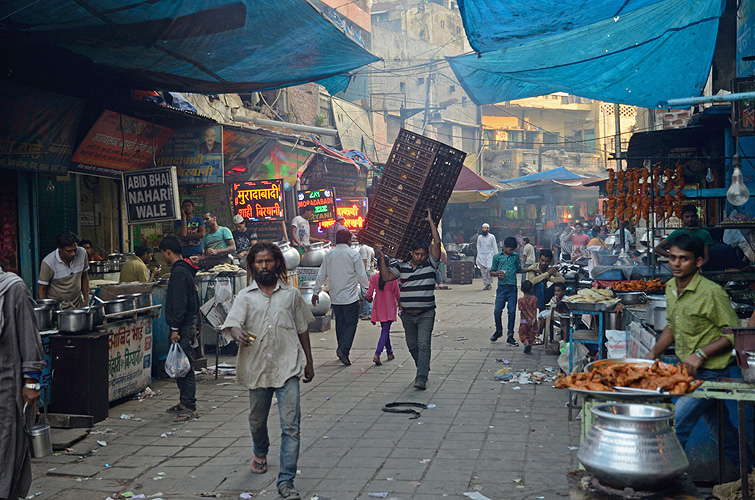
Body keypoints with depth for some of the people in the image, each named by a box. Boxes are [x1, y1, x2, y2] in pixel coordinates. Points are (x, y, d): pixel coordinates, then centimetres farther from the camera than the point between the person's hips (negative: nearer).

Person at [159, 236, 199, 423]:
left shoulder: (179, 272, -15)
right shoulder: (184, 269, 17)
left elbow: (179, 303, -20)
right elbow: (195, 301, 23)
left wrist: (175, 328, -20)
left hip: (183, 328, -10)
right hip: (188, 325, 10)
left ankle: (190, 407, -6)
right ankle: (185, 402, 21)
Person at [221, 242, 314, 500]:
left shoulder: (291, 294, 7)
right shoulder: (245, 296, 4)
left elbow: (302, 330, 15)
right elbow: (232, 323, -11)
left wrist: (309, 362, 16)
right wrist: (238, 334, -35)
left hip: (288, 367, -1)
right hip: (257, 368, 1)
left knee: (291, 425, -10)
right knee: (257, 420, 18)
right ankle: (260, 452, 50)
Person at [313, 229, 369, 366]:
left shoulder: (328, 255, 6)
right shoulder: (353, 254, -7)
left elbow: (321, 275, 9)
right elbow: (361, 275, -6)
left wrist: (316, 292, 19)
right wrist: (367, 287, 11)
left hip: (335, 297, 5)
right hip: (351, 297, -5)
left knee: (340, 323, 15)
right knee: (351, 323, -2)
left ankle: (342, 350, 19)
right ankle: (344, 349, -19)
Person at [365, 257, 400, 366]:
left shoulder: (373, 277, -4)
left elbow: (369, 294, -5)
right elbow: (397, 293, 2)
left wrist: (369, 299, 18)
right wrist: (400, 304, 18)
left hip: (378, 307, 2)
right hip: (389, 307, -2)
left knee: (385, 330, 18)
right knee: (385, 331, -4)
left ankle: (390, 353, 28)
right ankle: (377, 354, -20)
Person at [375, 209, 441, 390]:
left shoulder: (430, 265, -2)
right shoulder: (401, 266, 5)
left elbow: (437, 243, -10)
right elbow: (386, 277, 6)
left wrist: (431, 221, -7)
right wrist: (382, 258, 1)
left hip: (426, 314, -3)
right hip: (407, 314, 4)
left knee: (423, 344, -13)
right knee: (412, 345, 14)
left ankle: (421, 378, -17)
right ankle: (423, 368, 36)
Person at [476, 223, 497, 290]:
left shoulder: (492, 237, 3)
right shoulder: (479, 237, 10)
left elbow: (495, 247, 5)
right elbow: (478, 247, 13)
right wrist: (479, 255, 5)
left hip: (489, 255, -3)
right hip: (482, 255, 3)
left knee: (489, 268, -20)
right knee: (483, 271, -1)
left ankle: (489, 282, -4)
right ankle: (485, 284, 6)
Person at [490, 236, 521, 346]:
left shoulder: (516, 256, 11)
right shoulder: (497, 257, 6)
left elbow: (519, 270, 18)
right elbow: (492, 272, 8)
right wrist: (498, 273, -10)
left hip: (513, 288, 1)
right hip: (501, 287, -1)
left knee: (512, 312, -1)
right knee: (497, 311, -1)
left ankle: (510, 336, 6)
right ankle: (499, 331, 24)